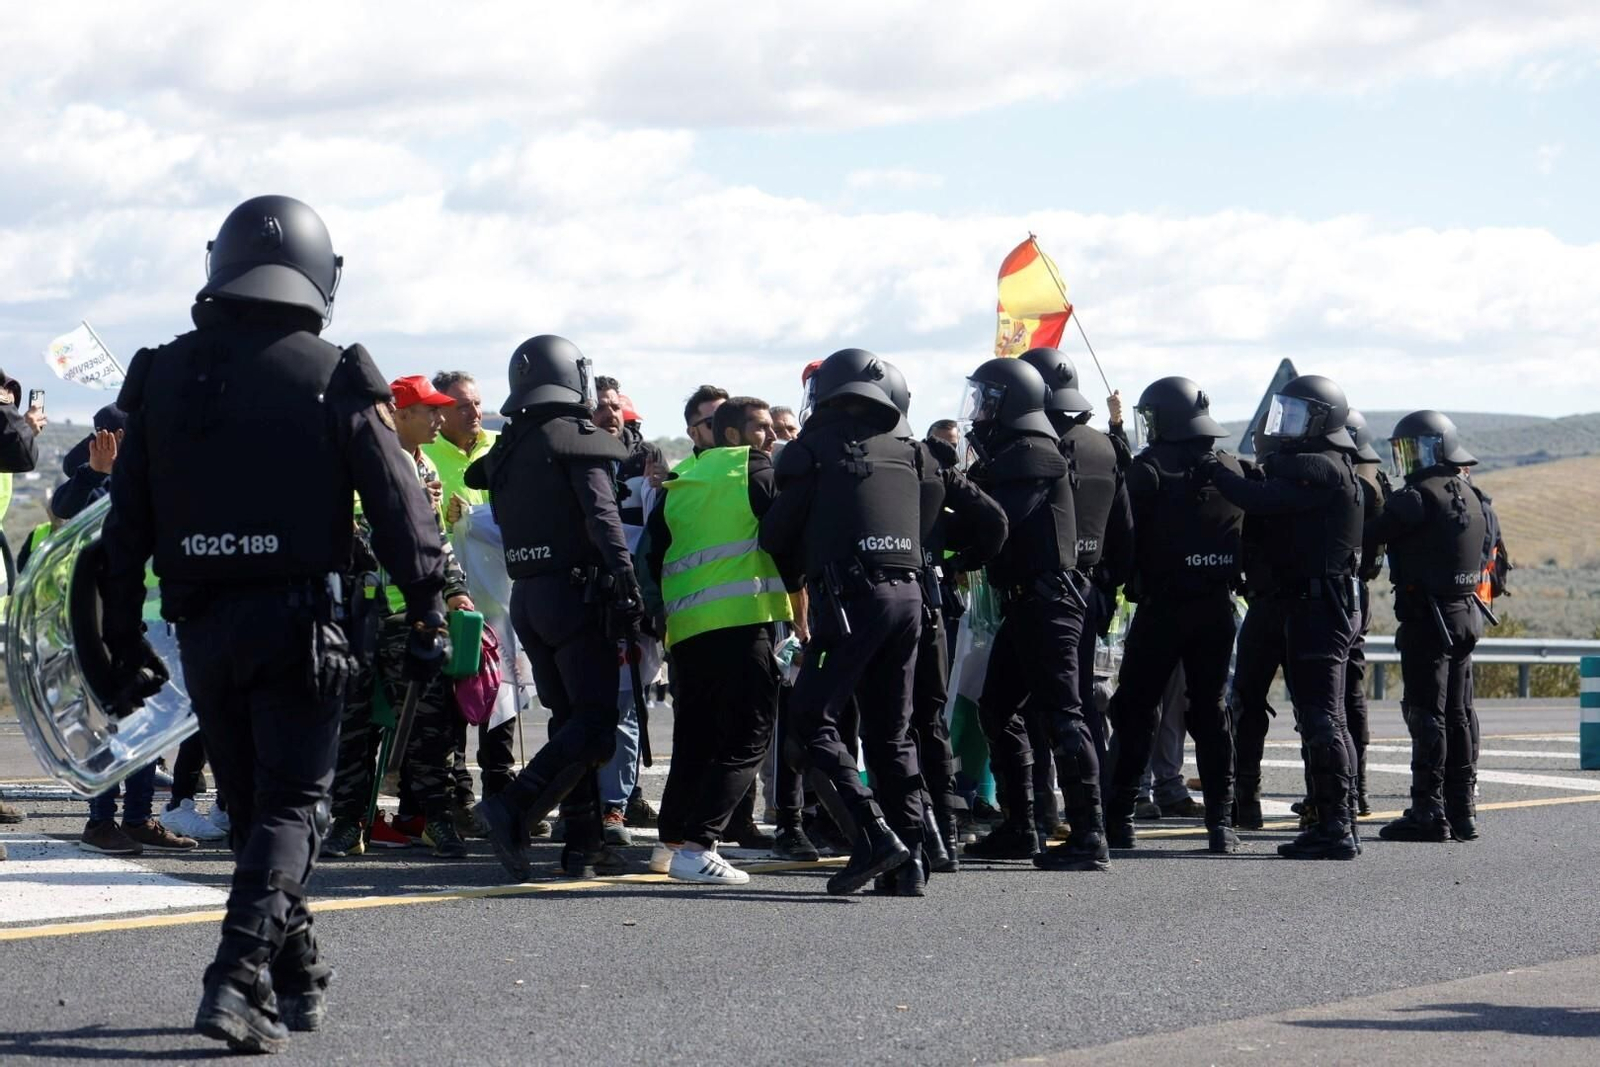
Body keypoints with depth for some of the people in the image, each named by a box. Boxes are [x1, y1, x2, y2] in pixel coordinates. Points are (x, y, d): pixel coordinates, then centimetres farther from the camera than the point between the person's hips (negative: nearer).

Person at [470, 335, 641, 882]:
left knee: (568, 718, 13)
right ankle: (512, 808, -22)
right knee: (595, 725, -6)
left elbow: (505, 524, 13)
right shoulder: (581, 440, -9)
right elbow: (603, 519, -17)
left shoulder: (507, 449, 12)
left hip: (525, 597, 8)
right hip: (575, 591, -8)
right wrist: (631, 592, -19)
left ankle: (583, 842, 11)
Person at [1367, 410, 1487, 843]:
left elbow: (1369, 533, -17)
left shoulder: (1419, 495, -15)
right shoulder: (1469, 497, 14)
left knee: (1426, 714, -6)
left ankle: (1429, 811, -7)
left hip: (1428, 616, -9)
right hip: (1466, 613, 9)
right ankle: (1461, 811, 15)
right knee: (1455, 714, 12)